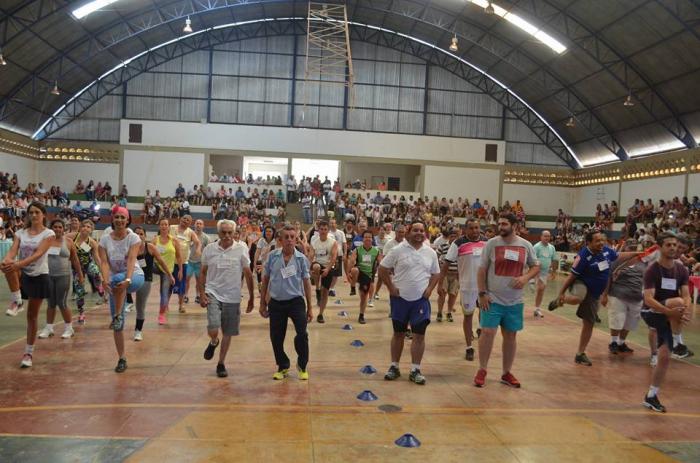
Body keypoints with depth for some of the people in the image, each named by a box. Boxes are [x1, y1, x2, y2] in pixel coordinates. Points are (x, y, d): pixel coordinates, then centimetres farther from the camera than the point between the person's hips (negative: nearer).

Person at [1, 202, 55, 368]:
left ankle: (29, 352, 13)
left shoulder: (48, 233, -8)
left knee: (32, 315, 2)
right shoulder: (20, 233, 4)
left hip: (38, 276, -4)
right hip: (21, 274, 4)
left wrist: (18, 264, -38)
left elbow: (38, 254, -22)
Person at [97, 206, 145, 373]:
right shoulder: (105, 239, 0)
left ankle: (118, 316, -25)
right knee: (117, 324, -1)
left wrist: (127, 280, -37)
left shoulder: (133, 238, -7)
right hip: (115, 281, 3)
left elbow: (131, 260, -21)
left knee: (118, 278, -40)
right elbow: (104, 262, -11)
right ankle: (122, 358, 10)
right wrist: (106, 280, -29)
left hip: (134, 276, -3)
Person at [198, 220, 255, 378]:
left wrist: (251, 297, 2)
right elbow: (203, 273, 8)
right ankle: (213, 342, 21)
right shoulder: (209, 249, -1)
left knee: (228, 333, 9)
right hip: (213, 294, 0)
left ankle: (221, 364, 29)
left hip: (232, 297, 0)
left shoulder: (241, 249, -5)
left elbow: (248, 274, 0)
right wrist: (201, 294, -2)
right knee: (213, 329, -16)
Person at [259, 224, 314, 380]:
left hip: (296, 301, -1)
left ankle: (302, 365, 10)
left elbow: (306, 282, 4)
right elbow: (265, 280, 7)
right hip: (276, 302, 2)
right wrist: (263, 303, 8)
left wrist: (310, 307, 5)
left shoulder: (301, 258, -2)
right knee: (276, 337, 7)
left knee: (302, 334, -15)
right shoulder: (272, 256, 0)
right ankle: (283, 367, 31)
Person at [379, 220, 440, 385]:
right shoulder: (398, 250, -5)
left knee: (419, 335, 1)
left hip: (421, 299, 2)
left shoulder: (431, 253, 4)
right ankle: (394, 366, 21)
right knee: (398, 333, 9)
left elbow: (436, 274, 14)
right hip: (400, 298, -2)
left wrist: (430, 288, -1)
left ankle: (415, 370, 11)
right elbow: (383, 269, -2)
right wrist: (391, 288, -7)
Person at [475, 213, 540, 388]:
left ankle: (507, 373, 24)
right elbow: (482, 270, -3)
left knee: (510, 336, 10)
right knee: (487, 333, -6)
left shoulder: (526, 245, 1)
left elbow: (536, 266, 10)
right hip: (492, 299, -2)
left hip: (514, 301, 3)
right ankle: (482, 370, 11)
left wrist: (525, 277, -11)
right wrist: (482, 293, -10)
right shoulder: (491, 243, -5)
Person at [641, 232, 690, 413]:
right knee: (677, 301, -33)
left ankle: (651, 396, 16)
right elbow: (648, 299, -24)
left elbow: (686, 295, -8)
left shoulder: (681, 270, 1)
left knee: (665, 357, 2)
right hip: (650, 313, -5)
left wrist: (685, 311, -30)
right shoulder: (652, 270, -15)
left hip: (666, 316, 5)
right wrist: (669, 311, -40)